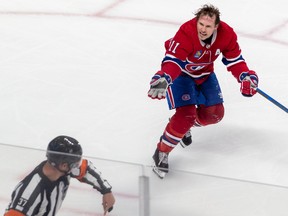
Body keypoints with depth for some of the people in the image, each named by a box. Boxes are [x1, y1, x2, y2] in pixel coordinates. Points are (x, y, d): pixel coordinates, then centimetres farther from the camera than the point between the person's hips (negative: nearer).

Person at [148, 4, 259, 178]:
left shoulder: (227, 34, -22)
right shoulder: (186, 33, -37)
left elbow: (234, 59, -8)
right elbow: (173, 60, -41)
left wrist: (245, 76, -24)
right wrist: (163, 79, -59)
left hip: (205, 73, 6)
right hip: (181, 73, -6)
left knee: (215, 113, 1)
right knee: (186, 114, -20)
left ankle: (184, 127, 31)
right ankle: (162, 153, -5)